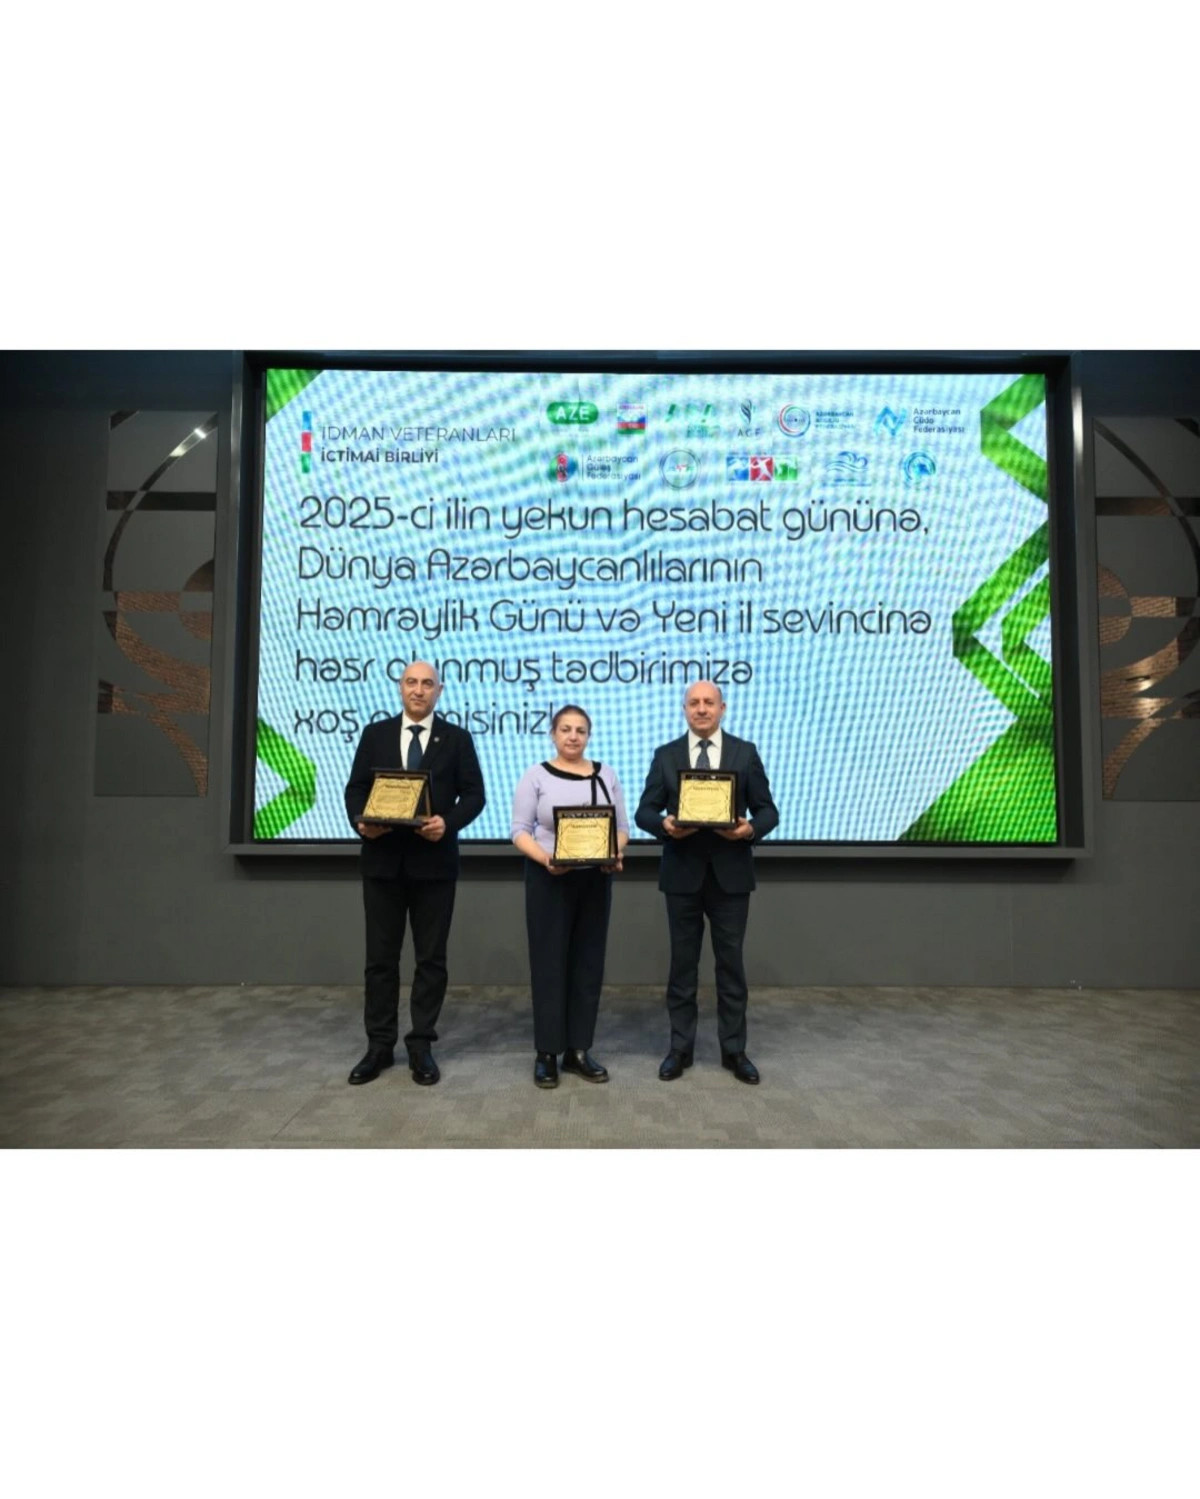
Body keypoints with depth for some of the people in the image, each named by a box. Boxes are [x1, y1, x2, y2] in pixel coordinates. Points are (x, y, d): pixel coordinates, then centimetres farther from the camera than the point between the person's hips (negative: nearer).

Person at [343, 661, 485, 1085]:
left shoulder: (457, 738, 3)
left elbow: (474, 794, -1)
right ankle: (380, 1044, 22)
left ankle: (421, 1046, 19)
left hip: (434, 861, -1)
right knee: (380, 956, 9)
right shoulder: (375, 734, 8)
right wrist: (360, 821, -13)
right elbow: (355, 789, 7)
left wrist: (448, 822, -19)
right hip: (383, 860, 2)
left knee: (431, 958, 6)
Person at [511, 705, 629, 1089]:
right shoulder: (536, 776, -2)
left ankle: (578, 1050, 20)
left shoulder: (606, 775, 6)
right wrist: (545, 859, -22)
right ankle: (547, 1052, 14)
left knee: (588, 962, 8)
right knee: (549, 962, 2)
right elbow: (520, 830, -5)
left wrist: (615, 854, -13)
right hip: (548, 880, -3)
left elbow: (622, 826, 7)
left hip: (596, 879, 3)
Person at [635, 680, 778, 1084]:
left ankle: (734, 1050, 22)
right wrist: (664, 826, -20)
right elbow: (644, 811, 1)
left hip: (730, 873, 0)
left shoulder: (745, 752, 3)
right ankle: (680, 1048, 22)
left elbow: (768, 810, 2)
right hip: (683, 873, 0)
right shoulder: (665, 755, 3)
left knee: (730, 962, 8)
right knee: (683, 962, 9)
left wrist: (750, 829, -19)